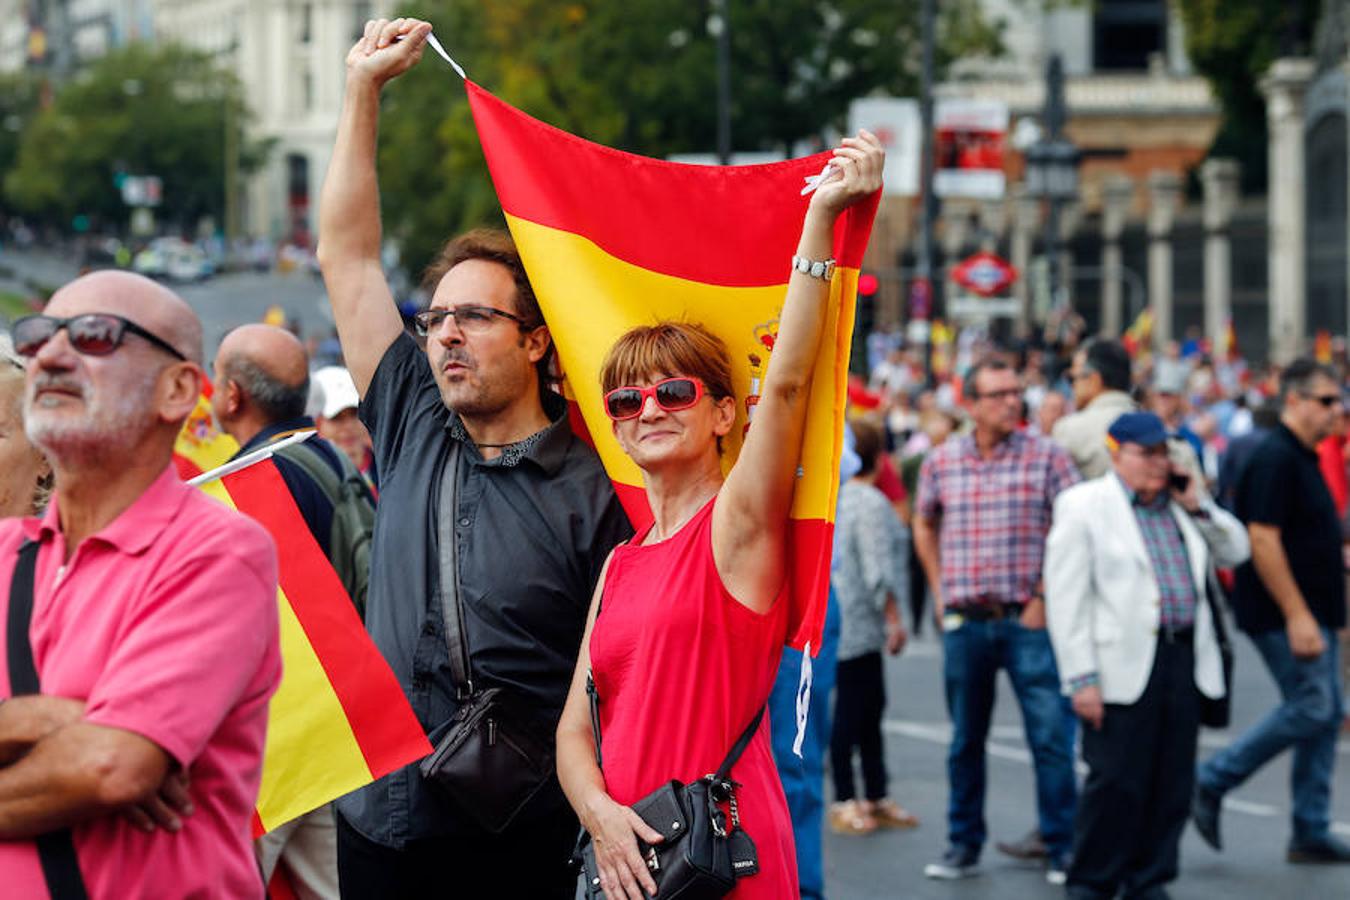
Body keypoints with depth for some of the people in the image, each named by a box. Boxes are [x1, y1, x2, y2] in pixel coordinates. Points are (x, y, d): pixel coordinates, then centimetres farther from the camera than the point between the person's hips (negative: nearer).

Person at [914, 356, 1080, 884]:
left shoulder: (1046, 457, -2)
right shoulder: (941, 463, 7)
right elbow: (924, 525, 23)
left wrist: (1047, 596, -9)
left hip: (1027, 620, -3)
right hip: (964, 622, 3)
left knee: (1050, 737, -5)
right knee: (965, 740, 10)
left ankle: (1061, 849, 3)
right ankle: (964, 845, 21)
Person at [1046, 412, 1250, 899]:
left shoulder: (1179, 503, 15)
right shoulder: (1082, 505, -2)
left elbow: (1236, 551, 18)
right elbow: (1066, 599, -7)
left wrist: (1197, 505, 3)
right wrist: (1081, 678, -13)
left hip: (1186, 659, 6)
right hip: (1124, 668, -6)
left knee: (1173, 784, 7)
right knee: (1116, 782, -5)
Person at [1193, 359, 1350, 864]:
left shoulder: (1303, 459, 16)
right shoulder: (1274, 459, -15)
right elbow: (1262, 540, -22)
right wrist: (1297, 616, -23)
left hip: (1309, 613, 10)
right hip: (1284, 614, -10)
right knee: (1310, 708, -12)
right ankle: (1209, 783, -1)